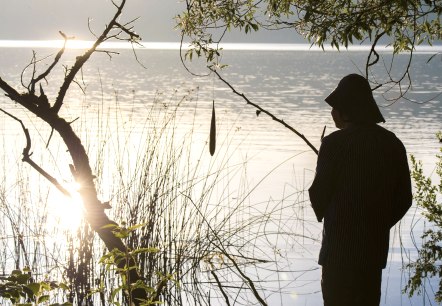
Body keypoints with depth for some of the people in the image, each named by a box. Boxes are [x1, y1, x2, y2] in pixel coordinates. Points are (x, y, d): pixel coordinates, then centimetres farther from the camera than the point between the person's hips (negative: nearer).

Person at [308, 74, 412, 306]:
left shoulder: (335, 143, -13)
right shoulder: (392, 143, 4)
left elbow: (320, 192, -9)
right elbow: (403, 198, 6)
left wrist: (323, 215, 12)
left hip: (340, 245, -5)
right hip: (376, 245, 5)